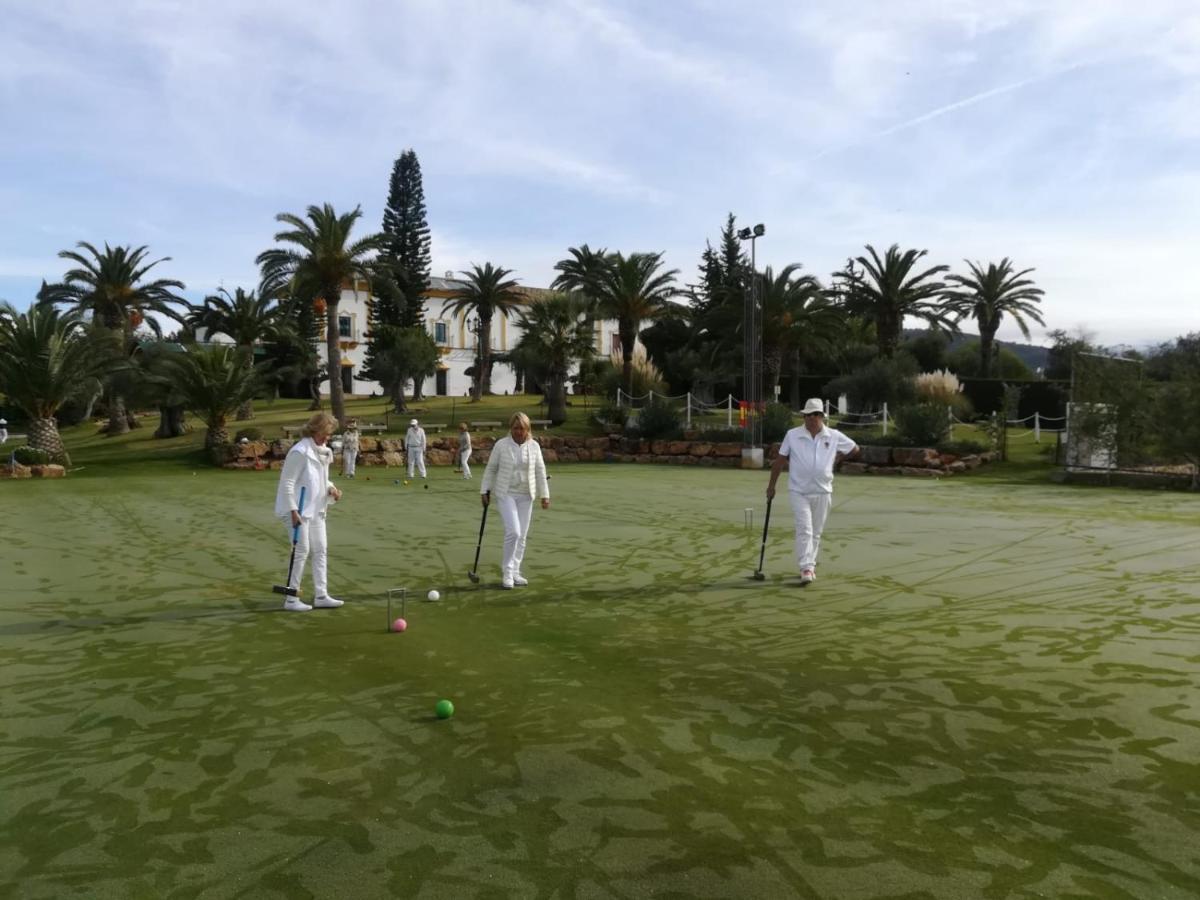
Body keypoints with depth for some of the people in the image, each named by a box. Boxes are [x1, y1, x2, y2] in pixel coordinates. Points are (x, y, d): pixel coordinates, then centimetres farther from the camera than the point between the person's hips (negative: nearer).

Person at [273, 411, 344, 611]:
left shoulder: (323, 452, 9)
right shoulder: (300, 452, -17)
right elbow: (287, 482, -18)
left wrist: (331, 488, -1)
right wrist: (294, 511, -21)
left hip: (315, 509, 9)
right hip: (298, 510, -9)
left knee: (321, 550, 9)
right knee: (302, 551, -5)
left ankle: (321, 596, 17)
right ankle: (291, 599, 6)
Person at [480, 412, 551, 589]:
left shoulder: (534, 446, 0)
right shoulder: (501, 445, -6)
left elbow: (540, 471, 4)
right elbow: (491, 468, 2)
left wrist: (544, 495, 2)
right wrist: (485, 490, 0)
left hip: (526, 496, 3)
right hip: (506, 494, -3)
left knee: (522, 536, 6)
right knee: (513, 532, -15)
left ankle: (514, 572, 18)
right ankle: (507, 572, -1)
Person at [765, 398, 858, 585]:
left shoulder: (834, 436, 1)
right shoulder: (792, 435, -3)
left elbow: (854, 449, 17)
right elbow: (780, 460, 2)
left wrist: (837, 459, 10)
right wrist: (771, 485, 3)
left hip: (823, 492, 2)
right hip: (799, 491, -2)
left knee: (816, 532, 11)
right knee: (804, 529, -12)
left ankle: (810, 565, 24)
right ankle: (806, 568, -14)